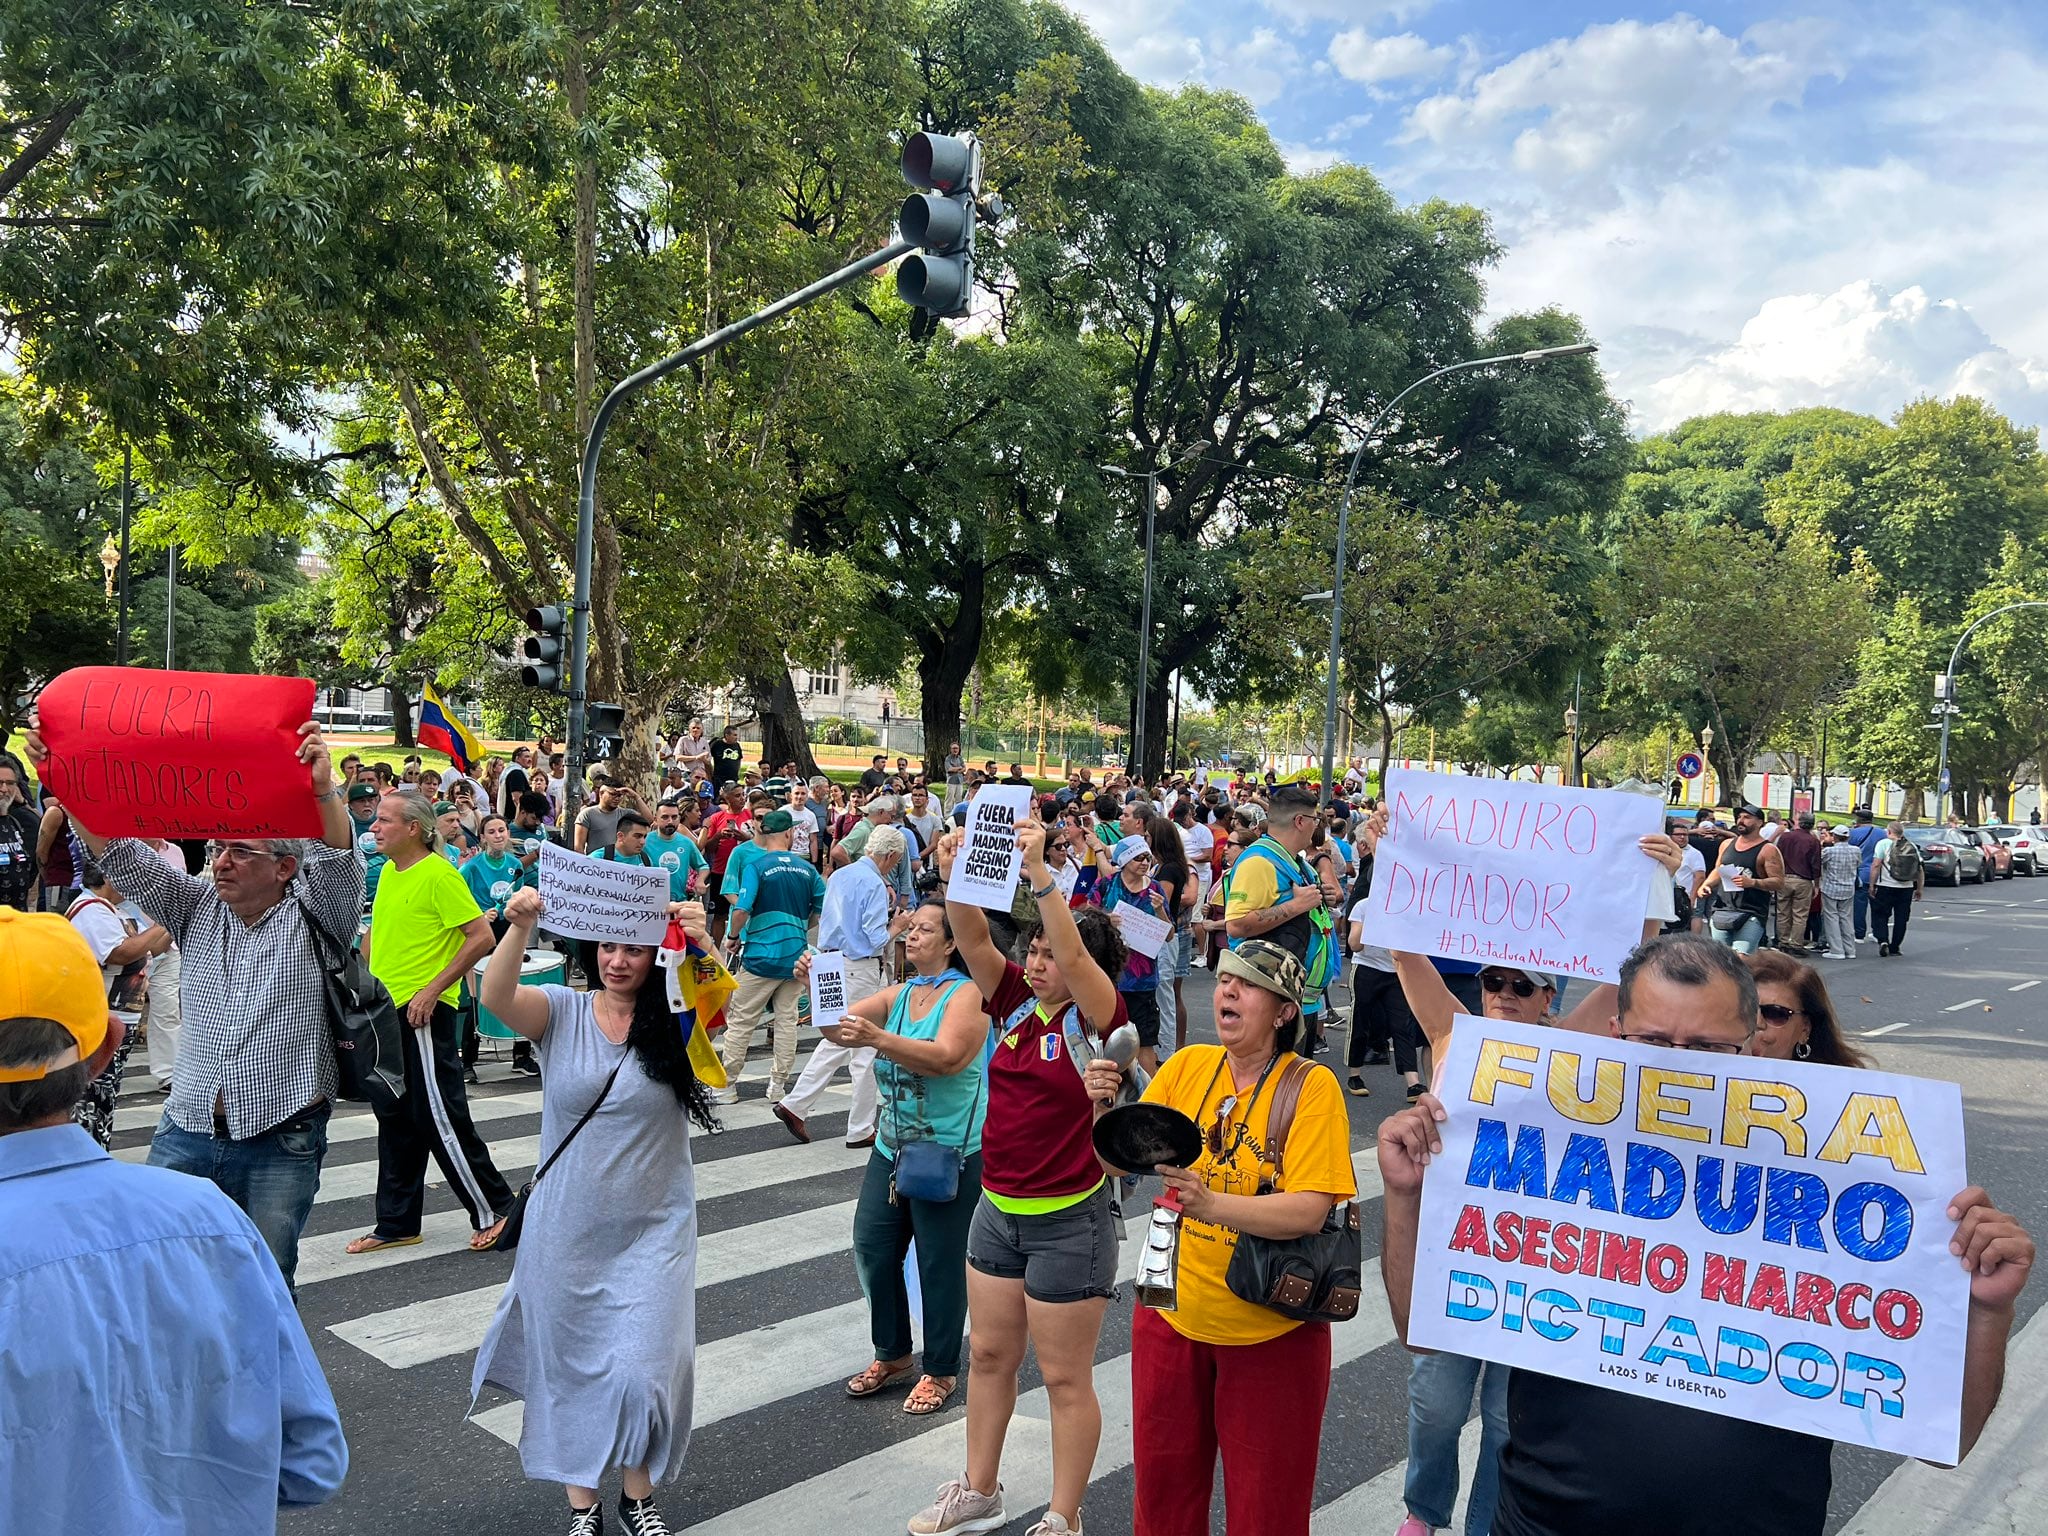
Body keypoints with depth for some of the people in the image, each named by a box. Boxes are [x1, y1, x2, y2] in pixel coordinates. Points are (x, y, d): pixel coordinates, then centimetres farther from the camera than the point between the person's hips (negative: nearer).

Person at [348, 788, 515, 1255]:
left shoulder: (439, 875, -15)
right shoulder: (388, 871, 10)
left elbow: (482, 937, -19)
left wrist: (432, 990, -19)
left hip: (422, 1013, -8)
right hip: (386, 1011, 9)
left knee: (439, 1117, -4)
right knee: (394, 1120, 14)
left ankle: (495, 1209, 9)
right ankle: (396, 1223, 23)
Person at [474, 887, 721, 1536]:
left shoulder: (678, 1023, -4)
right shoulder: (561, 1013, -4)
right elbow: (496, 997, -21)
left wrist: (702, 942, -38)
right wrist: (519, 926, -37)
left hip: (653, 1232, -1)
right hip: (567, 1232, 1)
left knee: (644, 1371, -1)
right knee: (569, 1368, 12)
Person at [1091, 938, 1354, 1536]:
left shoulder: (1310, 1086, -15)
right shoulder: (1186, 1066, -3)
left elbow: (1309, 1210, -24)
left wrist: (1210, 1203, -38)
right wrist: (1104, 1110, -21)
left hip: (1269, 1331, -4)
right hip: (1174, 1314, 4)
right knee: (1163, 1484, 20)